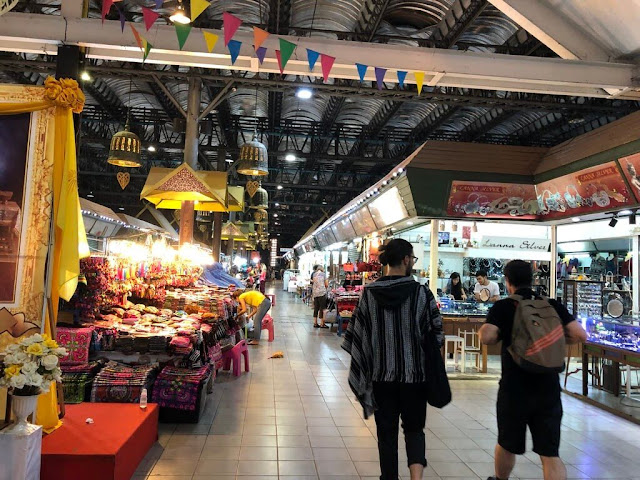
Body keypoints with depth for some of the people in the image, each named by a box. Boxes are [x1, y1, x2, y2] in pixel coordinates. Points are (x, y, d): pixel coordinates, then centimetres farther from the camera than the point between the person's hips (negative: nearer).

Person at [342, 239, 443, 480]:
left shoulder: (369, 293, -5)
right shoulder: (421, 292, -10)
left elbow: (356, 334, -2)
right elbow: (436, 333, -4)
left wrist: (365, 366, 9)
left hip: (381, 373, 1)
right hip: (414, 373, -1)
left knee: (386, 430, 16)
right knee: (414, 428, 16)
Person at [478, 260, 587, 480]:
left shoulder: (502, 307, -8)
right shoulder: (553, 306, 1)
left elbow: (486, 337, -21)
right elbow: (580, 335, -5)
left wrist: (500, 337, 1)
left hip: (514, 389, -2)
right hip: (548, 389, 2)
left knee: (506, 444, 19)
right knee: (550, 453, 8)